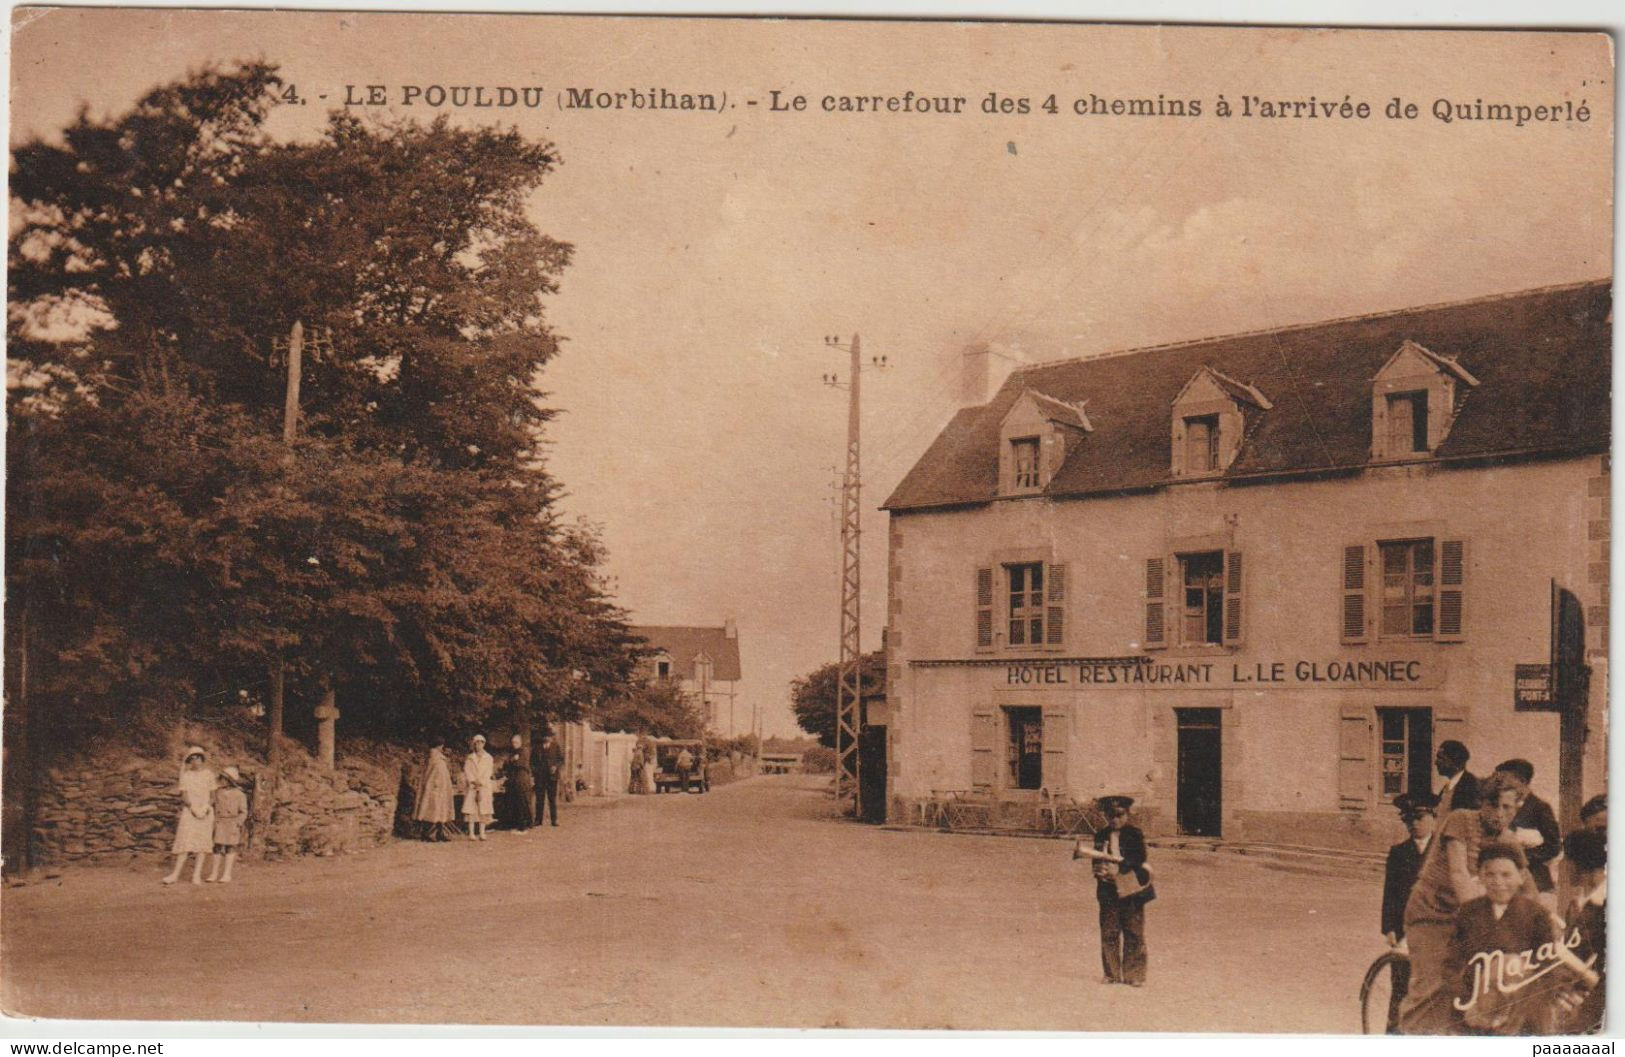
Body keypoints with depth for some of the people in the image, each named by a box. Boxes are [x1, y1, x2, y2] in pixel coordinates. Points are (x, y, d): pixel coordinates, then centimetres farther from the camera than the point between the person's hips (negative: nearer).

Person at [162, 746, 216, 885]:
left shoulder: (209, 774, 7)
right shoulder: (185, 776, 5)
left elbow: (212, 795, 9)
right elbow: (184, 796, -2)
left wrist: (207, 806, -10)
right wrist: (193, 807, -18)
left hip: (205, 812, 1)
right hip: (189, 810, -1)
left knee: (202, 842, -2)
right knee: (185, 841, -8)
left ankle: (197, 874, -1)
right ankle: (176, 874, -9)